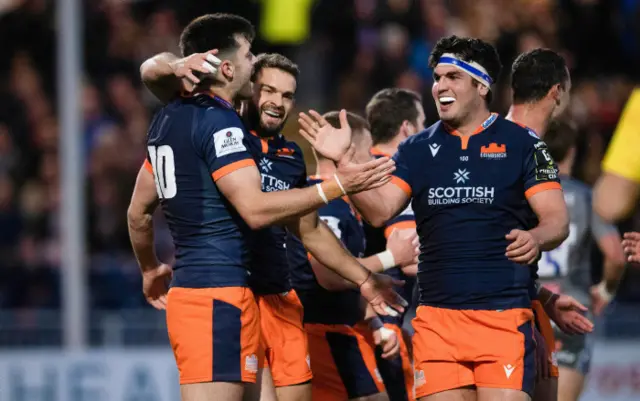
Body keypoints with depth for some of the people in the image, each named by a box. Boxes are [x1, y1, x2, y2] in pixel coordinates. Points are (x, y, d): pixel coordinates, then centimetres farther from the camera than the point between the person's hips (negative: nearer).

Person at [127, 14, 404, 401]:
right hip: (220, 296, -10)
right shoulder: (219, 121, -12)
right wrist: (336, 186, -19)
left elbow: (139, 211, 25)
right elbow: (255, 209, -21)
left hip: (186, 288, 10)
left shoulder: (169, 119, 17)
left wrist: (151, 270, 38)